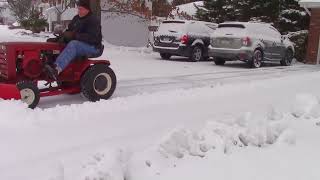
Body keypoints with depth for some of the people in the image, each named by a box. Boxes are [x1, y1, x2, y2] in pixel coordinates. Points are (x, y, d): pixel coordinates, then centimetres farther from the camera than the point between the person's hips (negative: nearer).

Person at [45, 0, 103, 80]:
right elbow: (70, 30, 22)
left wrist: (74, 35, -28)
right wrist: (64, 34, -2)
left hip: (92, 47, -9)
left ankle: (56, 69, -52)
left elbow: (92, 37, -24)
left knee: (73, 45, -37)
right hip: (78, 44, 9)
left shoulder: (93, 20, -10)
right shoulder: (76, 18, 15)